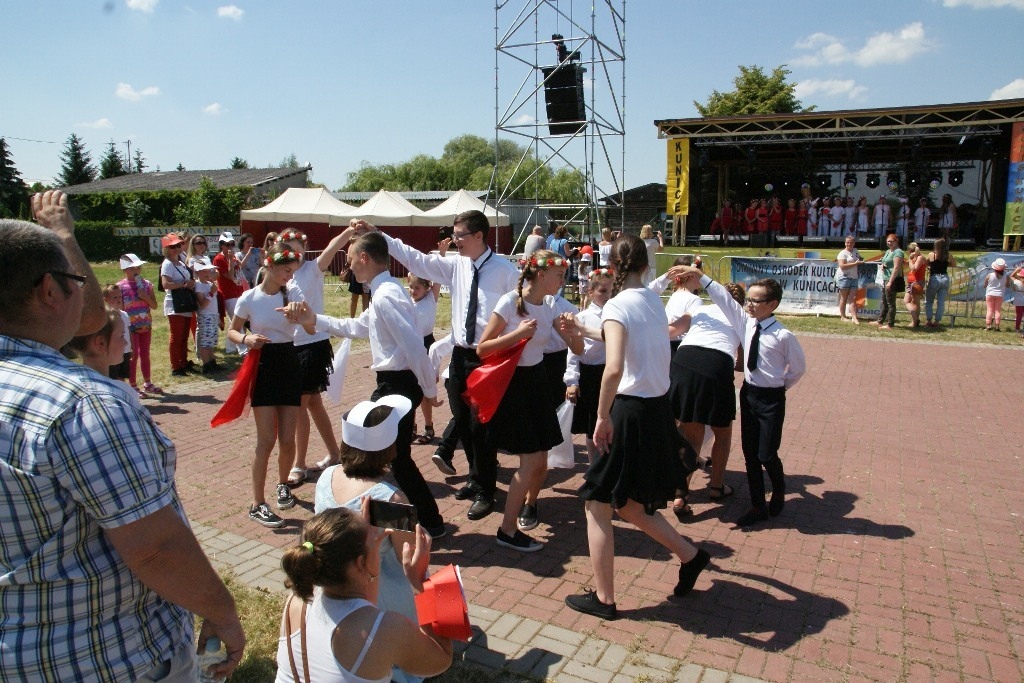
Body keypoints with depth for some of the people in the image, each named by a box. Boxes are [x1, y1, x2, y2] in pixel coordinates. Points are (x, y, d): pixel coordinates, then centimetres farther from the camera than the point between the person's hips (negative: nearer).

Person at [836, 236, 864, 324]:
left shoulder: (856, 251, 13)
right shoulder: (843, 253, -7)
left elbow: (860, 258, 34)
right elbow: (842, 266, -19)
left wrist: (861, 260, 11)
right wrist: (855, 263, -19)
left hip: (854, 278, 6)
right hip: (844, 278, -6)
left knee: (853, 298, -1)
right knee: (844, 298, 2)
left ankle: (854, 318, -5)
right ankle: (843, 316, 12)